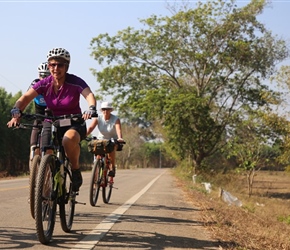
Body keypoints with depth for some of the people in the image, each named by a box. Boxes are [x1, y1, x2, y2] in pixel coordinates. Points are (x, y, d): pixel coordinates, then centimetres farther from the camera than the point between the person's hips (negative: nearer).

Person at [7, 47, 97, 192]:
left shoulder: (75, 82, -15)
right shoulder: (44, 84, -8)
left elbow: (89, 95, -30)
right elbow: (26, 97, -18)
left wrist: (91, 109, -53)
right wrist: (16, 112, -38)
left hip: (74, 124, -3)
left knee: (69, 139, -37)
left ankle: (75, 171, -12)